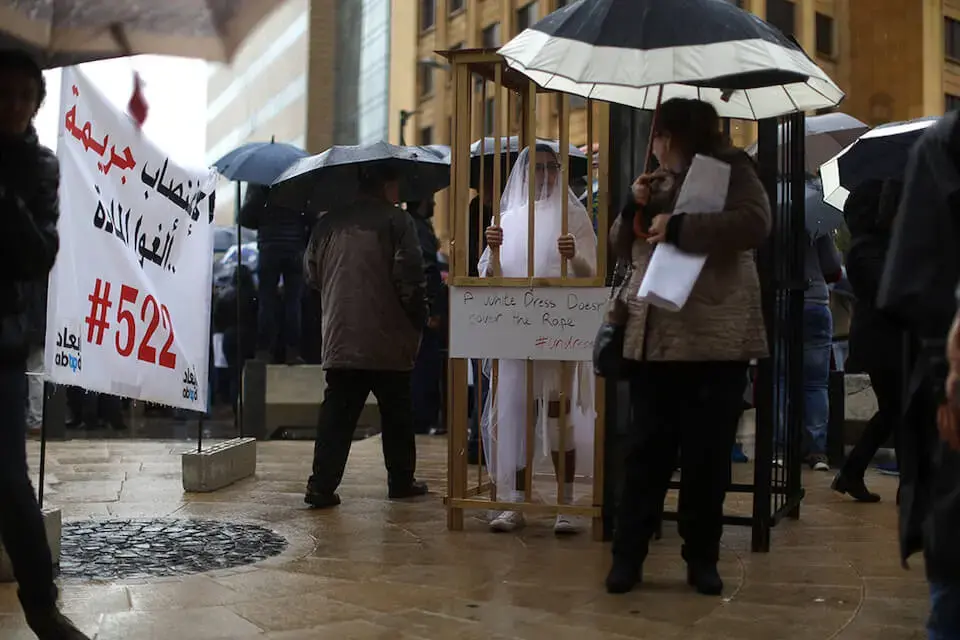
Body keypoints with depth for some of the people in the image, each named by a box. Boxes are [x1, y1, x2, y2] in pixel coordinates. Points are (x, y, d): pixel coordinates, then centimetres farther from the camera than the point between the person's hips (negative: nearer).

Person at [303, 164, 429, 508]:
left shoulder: (327, 223, 8)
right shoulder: (397, 221, -8)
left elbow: (312, 274, 13)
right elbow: (409, 276, -13)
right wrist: (419, 318, -1)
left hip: (339, 338, 4)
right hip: (387, 340, -4)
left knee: (336, 413, 5)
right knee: (396, 414, 10)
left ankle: (322, 485, -1)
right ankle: (401, 481, 21)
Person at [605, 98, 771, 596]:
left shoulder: (731, 169, 0)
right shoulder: (659, 181, 18)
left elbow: (754, 223, -19)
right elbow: (624, 248, 19)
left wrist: (679, 226, -20)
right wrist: (634, 207, 1)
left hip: (714, 338, -4)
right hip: (653, 337, 5)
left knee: (708, 455, 3)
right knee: (646, 450, 4)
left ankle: (702, 559, 16)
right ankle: (628, 555, 11)